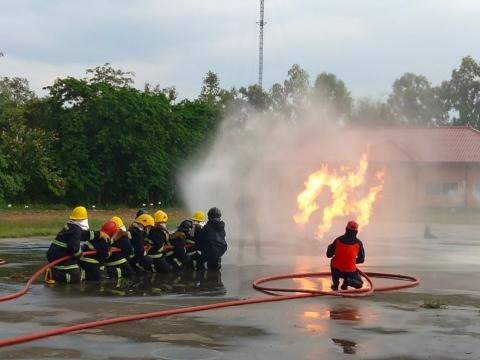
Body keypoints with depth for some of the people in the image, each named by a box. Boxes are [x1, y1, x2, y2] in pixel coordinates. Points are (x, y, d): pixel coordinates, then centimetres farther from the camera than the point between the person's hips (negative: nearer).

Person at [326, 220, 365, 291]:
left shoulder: (338, 240, -6)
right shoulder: (358, 243, -7)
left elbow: (329, 255, 5)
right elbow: (361, 260, 4)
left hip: (337, 270, 1)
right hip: (350, 272, -1)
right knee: (359, 284, 27)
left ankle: (335, 284, 25)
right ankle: (348, 281, -8)